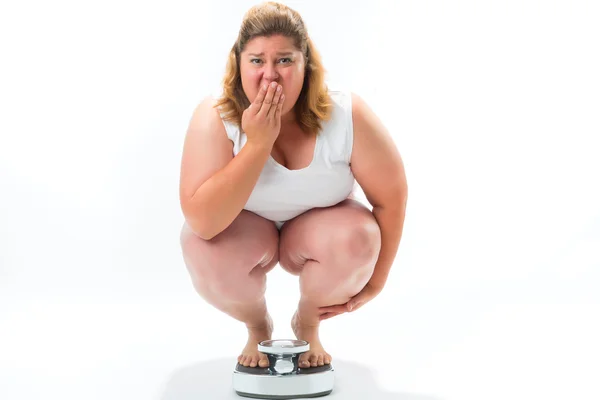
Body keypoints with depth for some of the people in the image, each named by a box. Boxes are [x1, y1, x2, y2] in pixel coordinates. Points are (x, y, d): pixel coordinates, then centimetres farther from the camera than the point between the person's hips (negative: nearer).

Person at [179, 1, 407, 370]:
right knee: (203, 247, -32)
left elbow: (392, 197, -15)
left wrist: (373, 283, -9)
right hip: (245, 234, 0)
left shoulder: (347, 116, -26)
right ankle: (257, 327, 4)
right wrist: (258, 143, -39)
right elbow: (202, 222, -35)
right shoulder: (215, 118, -26)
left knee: (357, 238, -32)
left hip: (316, 232, 1)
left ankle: (308, 324, 3)